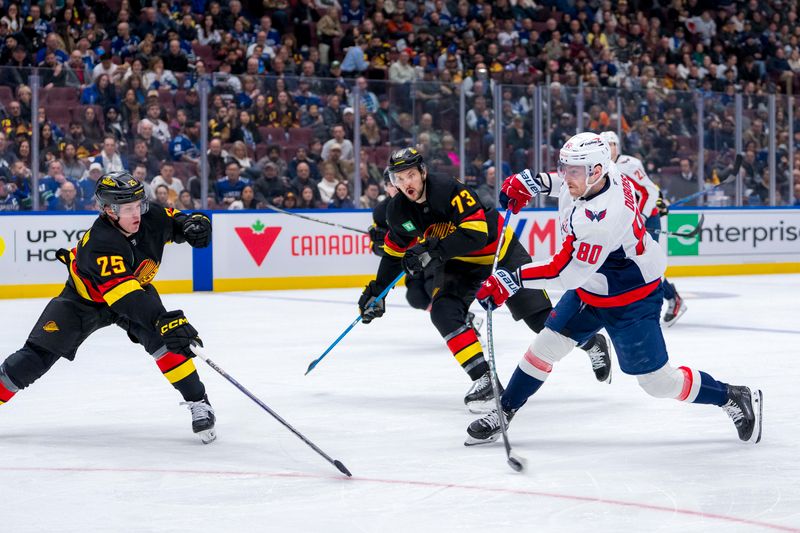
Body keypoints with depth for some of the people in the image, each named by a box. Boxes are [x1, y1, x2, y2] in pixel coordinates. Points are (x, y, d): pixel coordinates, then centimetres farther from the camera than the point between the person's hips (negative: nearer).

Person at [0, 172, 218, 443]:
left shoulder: (151, 218, -22)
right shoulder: (101, 243, -39)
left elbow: (177, 221, 3)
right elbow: (124, 294, -49)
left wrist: (195, 224, -22)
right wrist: (162, 319, -61)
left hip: (136, 287, 3)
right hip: (85, 297, -3)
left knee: (165, 339, -23)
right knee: (40, 353, -8)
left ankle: (198, 403, -14)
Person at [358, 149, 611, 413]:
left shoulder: (449, 190, -32)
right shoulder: (397, 212, -11)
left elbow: (475, 233, -38)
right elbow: (395, 252, 6)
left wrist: (434, 250, -45)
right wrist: (377, 291, 3)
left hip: (500, 251, -5)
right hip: (457, 264, 5)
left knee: (538, 312, -1)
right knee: (443, 312, -20)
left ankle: (592, 343, 25)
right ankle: (483, 379, -17)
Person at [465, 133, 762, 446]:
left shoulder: (601, 219, -38)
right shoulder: (592, 171, -14)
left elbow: (566, 273, -34)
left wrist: (510, 280, -34)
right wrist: (531, 183, 3)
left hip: (630, 302, -9)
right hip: (589, 289, 9)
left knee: (658, 381, -1)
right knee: (545, 346, 6)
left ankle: (736, 399, 17)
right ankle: (503, 413, 20)